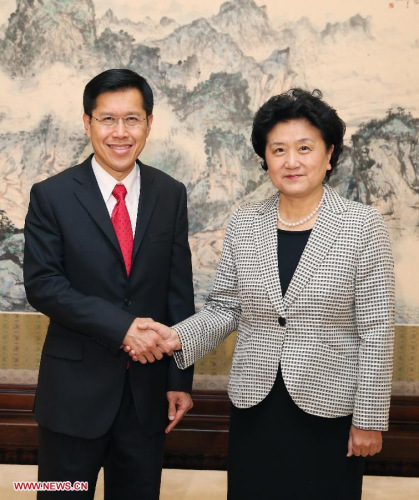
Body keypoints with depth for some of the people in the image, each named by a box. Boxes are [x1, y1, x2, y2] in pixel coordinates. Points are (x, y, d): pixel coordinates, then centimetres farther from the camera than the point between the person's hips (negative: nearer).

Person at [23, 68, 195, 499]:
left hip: (148, 387, 3)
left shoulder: (170, 195, 2)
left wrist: (180, 378, 0)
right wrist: (121, 326, -20)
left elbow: (179, 290, 2)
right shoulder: (51, 196, -6)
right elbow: (41, 285, -11)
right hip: (75, 388, -2)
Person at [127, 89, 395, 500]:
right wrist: (179, 337, -12)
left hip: (328, 410, -2)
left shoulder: (362, 225, -8)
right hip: (254, 408, 3)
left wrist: (369, 418, -7)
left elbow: (375, 330, -8)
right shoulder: (243, 224, 1)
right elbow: (224, 309, 6)